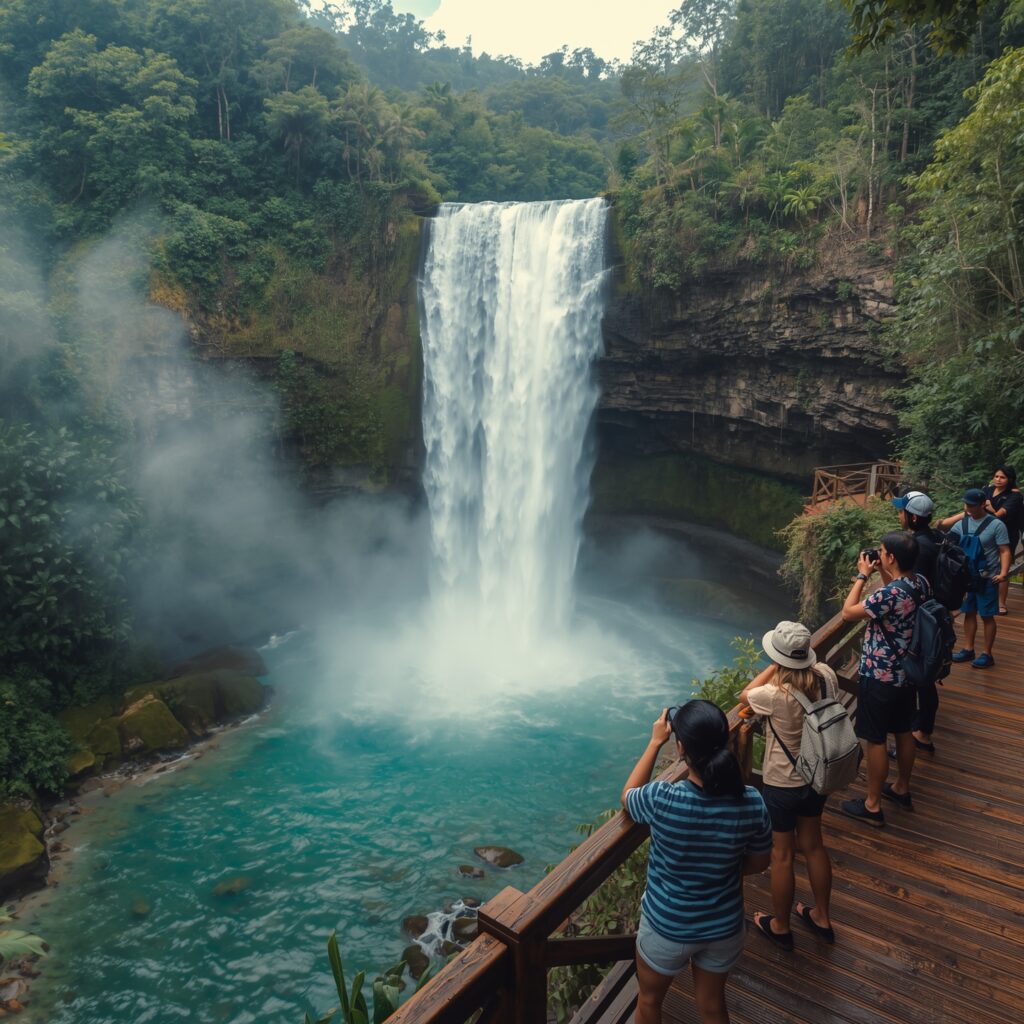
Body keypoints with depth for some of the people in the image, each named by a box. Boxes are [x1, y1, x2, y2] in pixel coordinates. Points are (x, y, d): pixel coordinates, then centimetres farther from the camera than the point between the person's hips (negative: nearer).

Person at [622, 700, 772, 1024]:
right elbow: (759, 862, -3)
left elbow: (627, 796, -6)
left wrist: (655, 742, -3)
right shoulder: (751, 802, -23)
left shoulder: (661, 799, -32)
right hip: (724, 926, 3)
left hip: (666, 926, -2)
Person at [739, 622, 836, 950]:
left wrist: (774, 667, -11)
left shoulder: (776, 696, -34)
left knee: (782, 855, 15)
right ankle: (822, 917, 45)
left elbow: (744, 696, -11)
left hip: (782, 785, -6)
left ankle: (780, 926, 36)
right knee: (813, 845, 25)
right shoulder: (826, 676, -17)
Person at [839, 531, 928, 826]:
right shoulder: (920, 582, -4)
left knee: (874, 740, 6)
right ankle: (901, 789, 43)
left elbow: (848, 613, -20)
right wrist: (883, 573, 4)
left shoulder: (891, 593, -31)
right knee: (903, 732, 23)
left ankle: (872, 806, 19)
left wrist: (863, 575, -13)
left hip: (880, 677, -9)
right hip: (907, 672, 9)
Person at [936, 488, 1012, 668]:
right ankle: (968, 649, 23)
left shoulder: (996, 525, -12)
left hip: (987, 578, -5)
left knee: (987, 616, 3)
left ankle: (987, 654, 12)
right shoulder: (962, 523, 2)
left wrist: (1003, 573, -24)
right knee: (969, 613, 13)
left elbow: (1004, 551, -13)